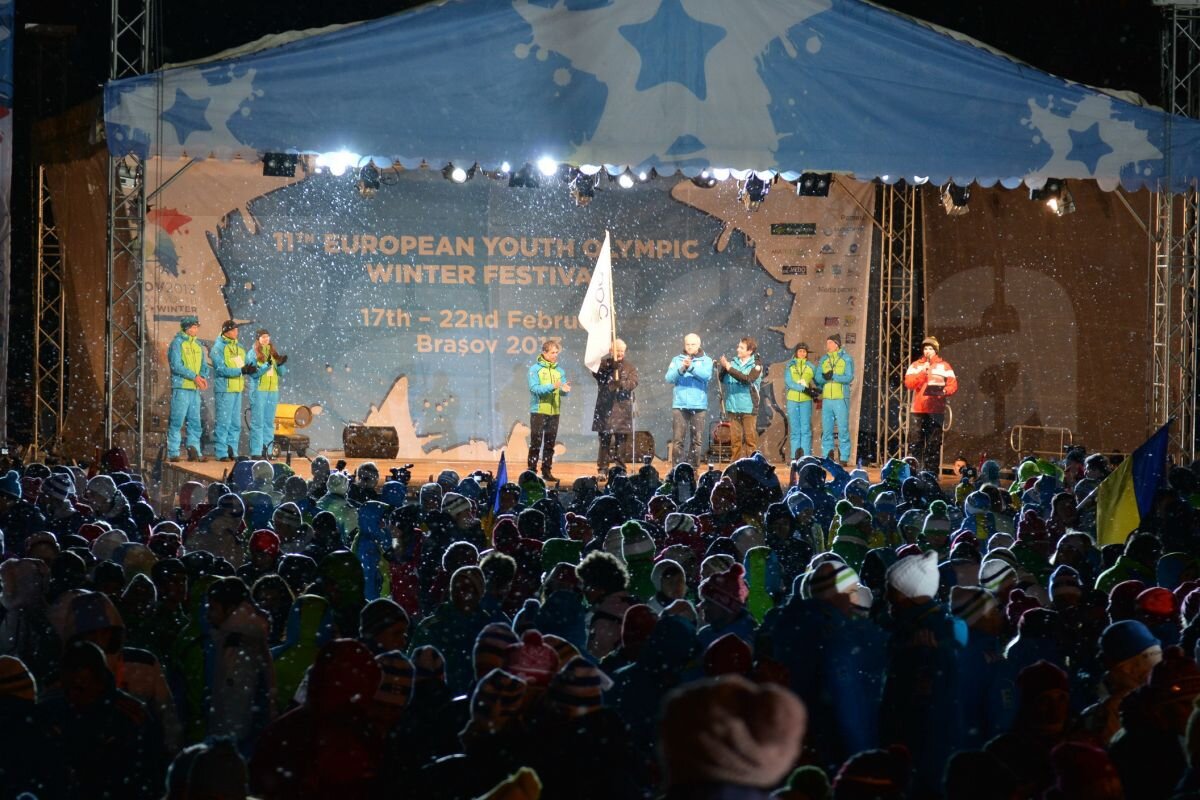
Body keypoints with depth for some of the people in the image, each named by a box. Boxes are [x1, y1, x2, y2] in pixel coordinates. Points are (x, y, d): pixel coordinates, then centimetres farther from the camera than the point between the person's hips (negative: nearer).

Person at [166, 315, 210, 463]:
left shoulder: (198, 345, 16)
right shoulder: (177, 343, -5)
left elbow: (203, 365, 18)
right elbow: (176, 365, -14)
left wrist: (204, 377, -4)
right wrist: (194, 376, -17)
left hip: (195, 388, 7)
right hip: (181, 387, -7)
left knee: (195, 421, 7)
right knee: (177, 421, -5)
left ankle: (194, 452, 10)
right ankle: (173, 453, -3)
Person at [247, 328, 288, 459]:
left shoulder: (274, 353, 11)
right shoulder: (253, 353, -1)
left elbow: (283, 373, 9)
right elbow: (253, 373, -10)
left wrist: (280, 364, -12)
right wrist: (268, 365, -22)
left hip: (273, 391, 5)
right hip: (258, 390, -5)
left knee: (269, 422, 7)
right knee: (257, 422, -5)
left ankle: (266, 450, 11)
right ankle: (256, 452, -5)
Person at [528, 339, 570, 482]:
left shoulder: (559, 371, 10)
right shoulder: (535, 369, -4)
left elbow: (564, 390, 6)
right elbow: (534, 388, -15)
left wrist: (565, 389, -18)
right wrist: (552, 386, -25)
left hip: (554, 411, 5)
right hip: (538, 410, -5)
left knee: (550, 443, 7)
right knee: (536, 442, -5)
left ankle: (547, 471, 13)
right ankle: (532, 470, -2)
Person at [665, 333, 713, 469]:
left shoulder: (706, 361, 9)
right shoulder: (677, 360, 12)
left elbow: (707, 375, -11)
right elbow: (669, 378, -2)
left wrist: (691, 367, -24)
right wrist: (681, 369, -20)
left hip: (699, 405, 0)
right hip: (679, 405, 0)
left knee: (696, 440, -1)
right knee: (678, 440, -6)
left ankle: (694, 468, 5)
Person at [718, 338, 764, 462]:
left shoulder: (756, 365, -2)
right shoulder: (733, 362, 9)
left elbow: (747, 379, -18)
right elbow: (721, 379, 6)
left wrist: (729, 369, -20)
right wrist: (723, 368, -13)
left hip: (748, 408, -4)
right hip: (733, 407, 4)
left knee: (750, 438, -2)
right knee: (735, 439, 5)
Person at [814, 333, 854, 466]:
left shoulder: (846, 358, 0)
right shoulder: (824, 359, 14)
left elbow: (849, 377, -11)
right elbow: (818, 378, 6)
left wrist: (833, 376, -22)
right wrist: (825, 377, -16)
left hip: (841, 399, -5)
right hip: (826, 399, 5)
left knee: (843, 428, -4)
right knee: (826, 429, 5)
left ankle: (844, 458, 0)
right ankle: (827, 457, 11)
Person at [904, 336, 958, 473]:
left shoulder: (944, 366, 9)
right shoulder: (915, 365, 12)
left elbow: (953, 385, 2)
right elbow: (908, 383, -2)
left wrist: (944, 391, -19)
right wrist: (923, 372, -13)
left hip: (936, 410, -1)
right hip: (918, 410, 1)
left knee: (934, 443, -2)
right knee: (915, 441, -4)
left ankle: (932, 472, 1)